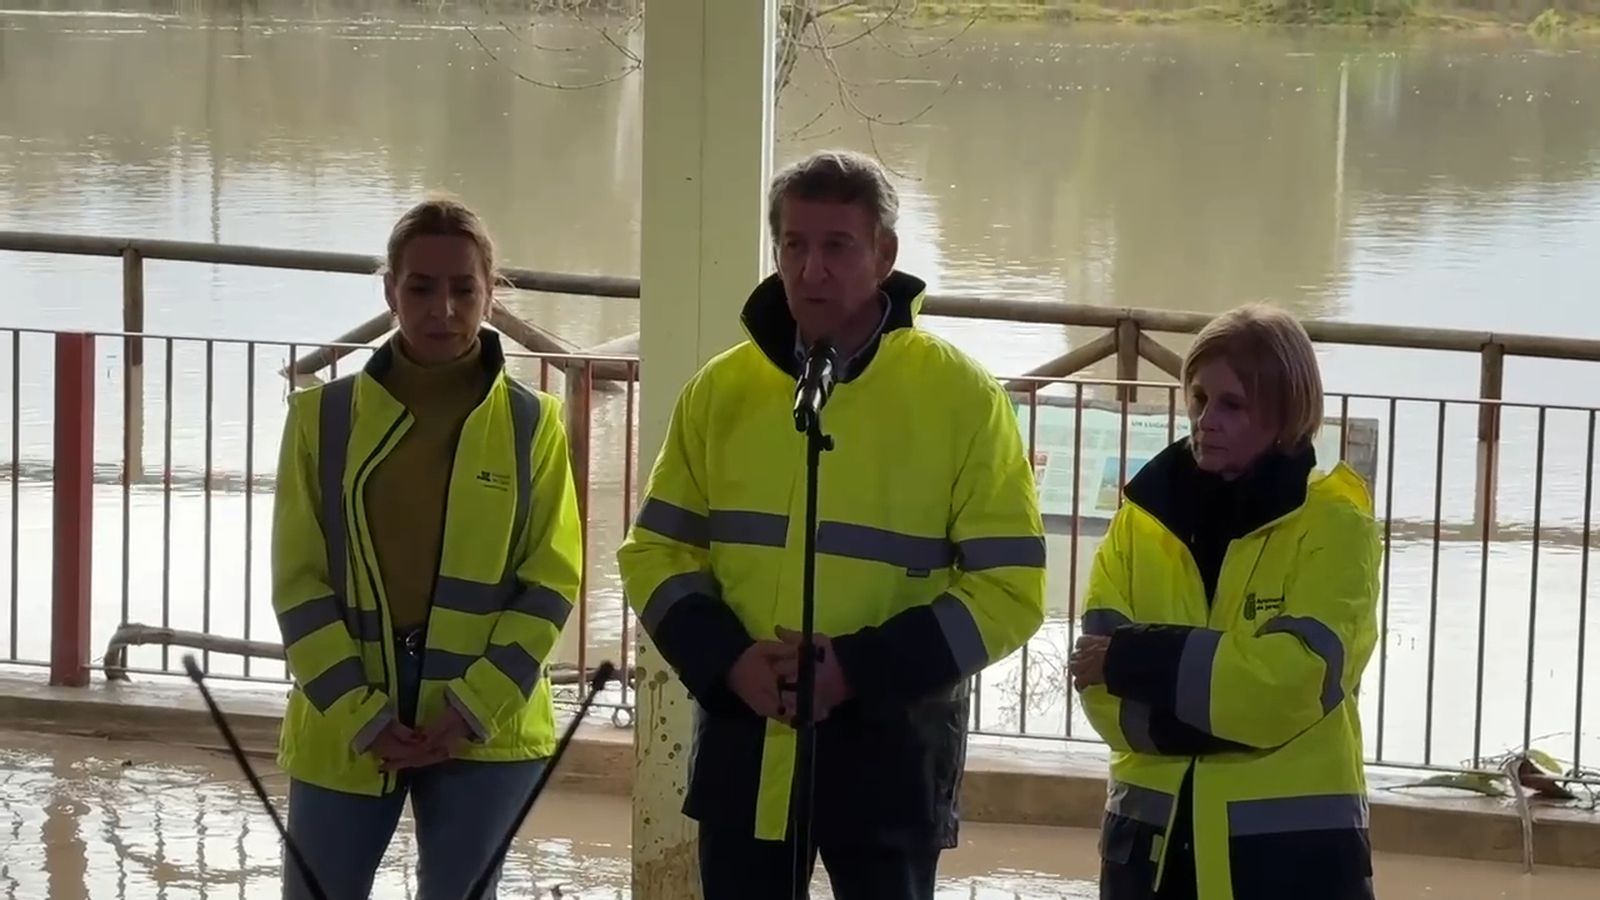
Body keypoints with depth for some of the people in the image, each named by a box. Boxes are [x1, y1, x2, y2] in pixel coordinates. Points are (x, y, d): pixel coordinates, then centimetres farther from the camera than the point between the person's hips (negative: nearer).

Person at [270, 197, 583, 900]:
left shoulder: (530, 423, 1)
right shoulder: (325, 416, 0)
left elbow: (552, 583, -1)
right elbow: (299, 582, -1)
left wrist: (475, 708, -12)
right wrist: (361, 713, -11)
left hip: (486, 731, 0)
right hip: (344, 728, 0)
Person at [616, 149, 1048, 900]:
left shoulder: (961, 396, -5)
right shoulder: (721, 390, 6)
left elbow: (1009, 587, -7)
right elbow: (658, 552, 10)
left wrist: (860, 669, -18)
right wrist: (725, 659, -10)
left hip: (888, 750, -4)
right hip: (742, 741, 4)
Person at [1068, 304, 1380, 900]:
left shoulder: (1334, 525, -5)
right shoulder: (1143, 518, 6)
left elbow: (1292, 682, -19)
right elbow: (1103, 689, -4)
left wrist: (1138, 661, -15)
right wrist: (1232, 705, -17)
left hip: (1294, 848, -4)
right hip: (1155, 840, 4)